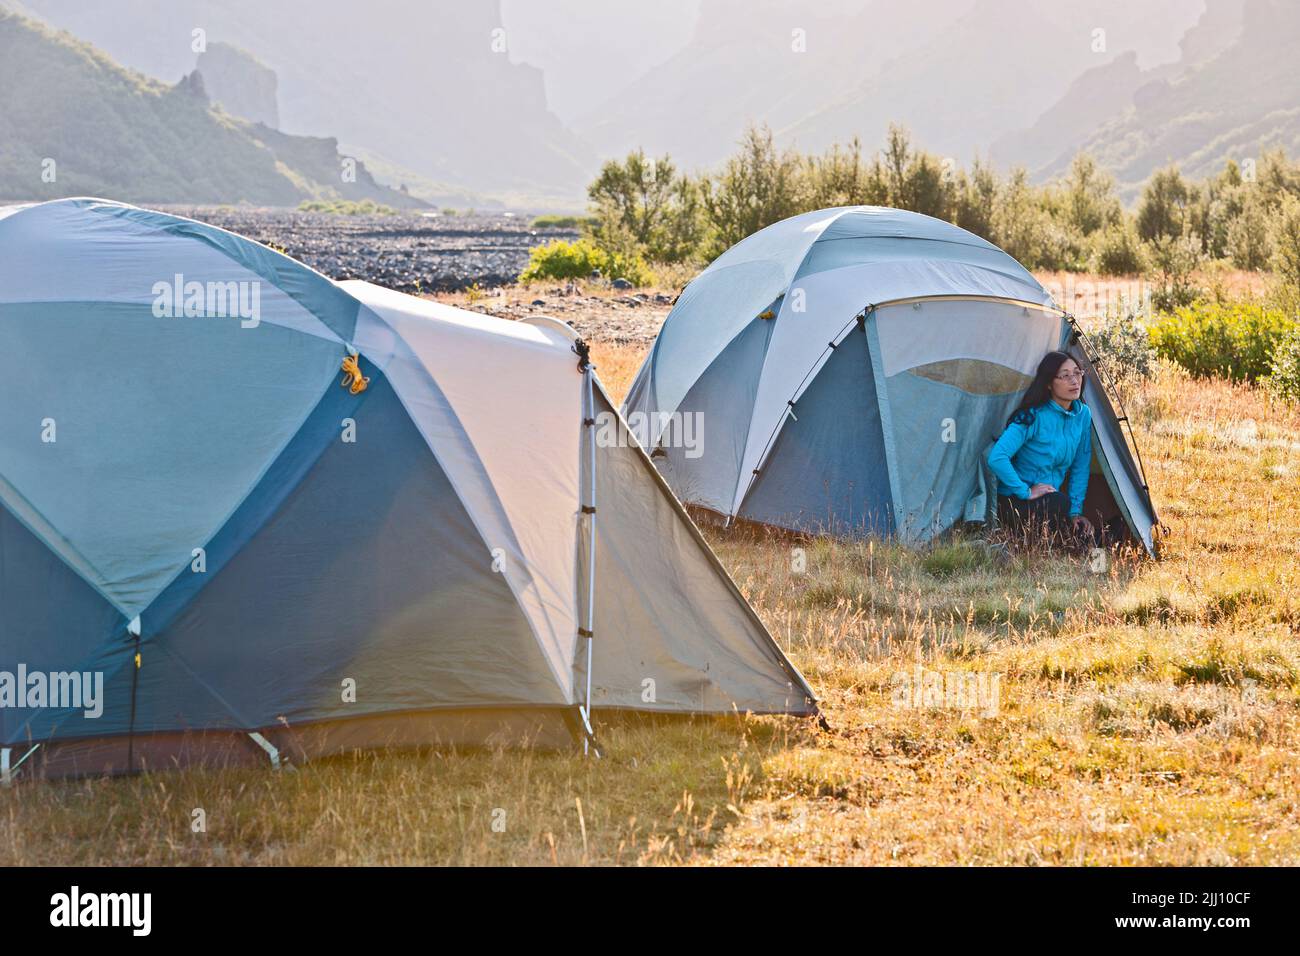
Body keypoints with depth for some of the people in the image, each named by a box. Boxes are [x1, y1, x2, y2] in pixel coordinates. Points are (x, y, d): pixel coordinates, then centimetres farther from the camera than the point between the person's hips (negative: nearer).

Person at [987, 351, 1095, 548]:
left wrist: (1075, 512, 0)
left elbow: (1081, 467, 8)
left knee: (1087, 538, -17)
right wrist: (1026, 492, -22)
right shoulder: (1033, 416, -19)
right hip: (1013, 502, -6)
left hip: (1049, 500, 6)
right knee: (1059, 503, -36)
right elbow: (996, 458, -28)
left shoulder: (1083, 415, 2)